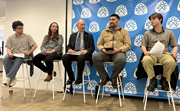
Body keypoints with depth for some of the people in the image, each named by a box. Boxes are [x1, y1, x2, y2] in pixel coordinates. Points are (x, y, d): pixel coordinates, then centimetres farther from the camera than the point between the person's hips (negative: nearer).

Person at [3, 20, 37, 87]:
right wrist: (10, 53, -17)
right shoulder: (10, 38, 13)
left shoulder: (27, 36, 8)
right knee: (5, 59, -31)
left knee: (18, 59, -38)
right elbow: (8, 48, 7)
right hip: (13, 54, 3)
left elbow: (35, 45, 2)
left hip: (24, 54, -2)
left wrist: (28, 53, -11)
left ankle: (9, 77, -36)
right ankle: (12, 78, -28)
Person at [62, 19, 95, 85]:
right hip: (74, 53, 3)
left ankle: (79, 78, -17)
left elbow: (92, 48, 4)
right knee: (64, 57, -28)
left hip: (84, 54, -3)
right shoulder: (72, 36, 21)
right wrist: (69, 49, -8)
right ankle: (71, 78, -12)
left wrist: (86, 51, -19)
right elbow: (69, 46, 18)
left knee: (80, 57, -38)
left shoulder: (89, 36, 13)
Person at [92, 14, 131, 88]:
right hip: (105, 53, 2)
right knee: (95, 57, -29)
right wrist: (103, 49, -7)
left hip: (118, 52, -2)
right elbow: (99, 45, 17)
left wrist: (118, 49, -14)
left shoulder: (124, 31, 17)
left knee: (121, 60, -38)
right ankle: (104, 77, -12)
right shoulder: (104, 32, 23)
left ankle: (113, 77, -9)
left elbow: (128, 45, 5)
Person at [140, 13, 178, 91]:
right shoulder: (147, 33, 19)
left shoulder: (169, 33, 20)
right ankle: (153, 80, -15)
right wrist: (145, 51, -12)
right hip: (151, 54, 0)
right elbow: (143, 45, 11)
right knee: (145, 60, -37)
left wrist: (174, 53, -4)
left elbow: (175, 46, 18)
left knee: (171, 62, -35)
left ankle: (164, 80, -7)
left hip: (164, 54, 0)